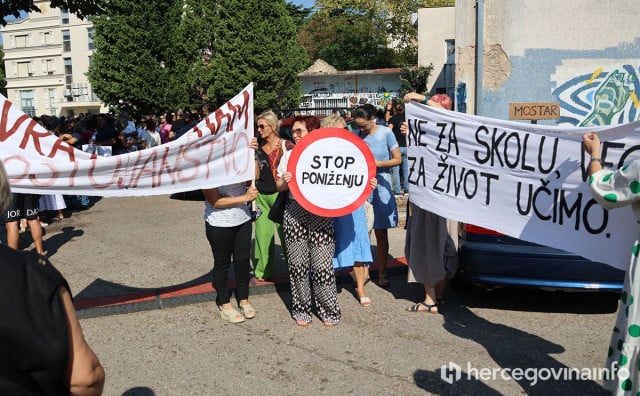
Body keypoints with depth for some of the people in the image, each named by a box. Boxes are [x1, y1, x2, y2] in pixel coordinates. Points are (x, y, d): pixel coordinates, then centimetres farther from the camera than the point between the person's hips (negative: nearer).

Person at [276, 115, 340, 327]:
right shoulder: (289, 155, 11)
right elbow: (279, 187, 12)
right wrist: (285, 181, -10)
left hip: (321, 214, -2)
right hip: (295, 213, 2)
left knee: (321, 265, -2)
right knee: (297, 264, 6)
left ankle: (328, 310, 17)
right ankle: (301, 310, 22)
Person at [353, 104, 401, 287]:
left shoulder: (386, 133, -4)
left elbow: (397, 159, -2)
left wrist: (378, 163, -15)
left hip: (381, 187, -1)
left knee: (381, 233, 6)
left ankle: (382, 272, 17)